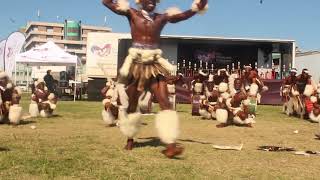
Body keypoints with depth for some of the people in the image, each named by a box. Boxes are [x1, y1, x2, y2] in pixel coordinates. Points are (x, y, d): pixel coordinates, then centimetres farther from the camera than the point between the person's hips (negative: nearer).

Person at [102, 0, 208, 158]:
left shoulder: (162, 17, 9)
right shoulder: (132, 14, 3)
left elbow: (184, 15, 3)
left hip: (155, 65, 1)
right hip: (136, 64, -1)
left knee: (165, 101, -13)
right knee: (132, 103, 10)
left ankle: (170, 146, -17)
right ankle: (130, 138, 32)